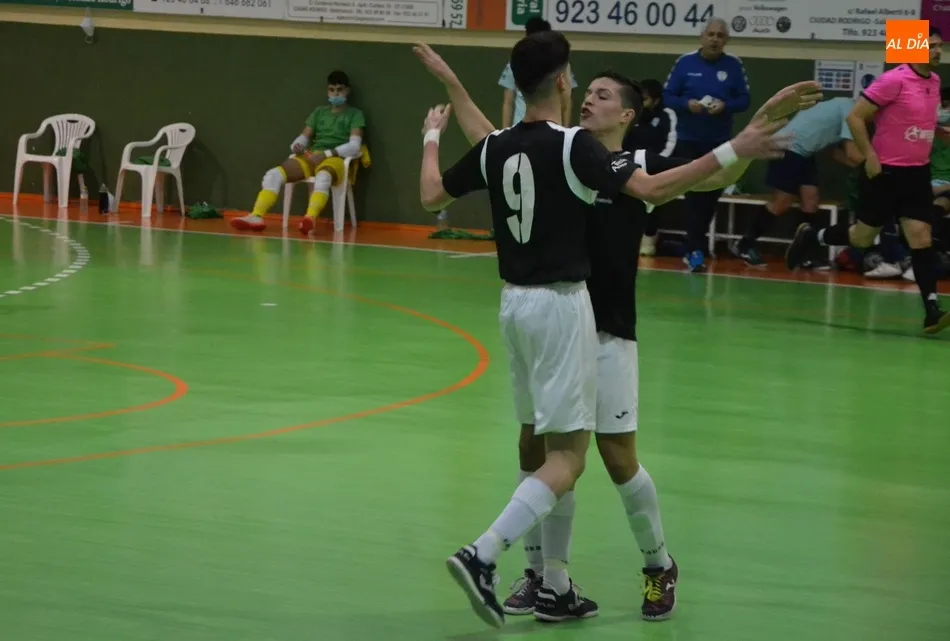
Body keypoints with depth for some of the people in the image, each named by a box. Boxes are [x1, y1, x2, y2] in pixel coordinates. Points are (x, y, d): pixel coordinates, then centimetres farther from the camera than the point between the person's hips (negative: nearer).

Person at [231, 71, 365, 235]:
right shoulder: (319, 112, 25)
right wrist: (297, 146, -6)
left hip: (335, 159, -5)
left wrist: (326, 154, -15)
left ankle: (310, 219, -67)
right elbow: (304, 137, 19)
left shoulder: (355, 114, 9)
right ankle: (256, 217, -38)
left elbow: (354, 146, -4)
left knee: (323, 177, -44)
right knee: (274, 173, -22)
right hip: (311, 157, 5)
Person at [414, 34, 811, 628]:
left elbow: (432, 195, 15)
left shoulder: (494, 148, 3)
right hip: (561, 305, -7)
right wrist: (733, 151, -19)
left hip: (515, 302, 7)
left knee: (545, 446, 14)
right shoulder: (574, 145, -15)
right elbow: (652, 188, -23)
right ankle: (483, 556, -21)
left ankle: (554, 587, 15)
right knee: (568, 456, -5)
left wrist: (432, 137, 32)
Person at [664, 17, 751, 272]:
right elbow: (667, 96, -2)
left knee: (710, 197, 8)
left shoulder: (734, 65, -2)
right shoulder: (685, 62, -5)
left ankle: (694, 246, 24)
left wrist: (725, 106, -19)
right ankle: (695, 251, -2)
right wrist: (687, 104, -20)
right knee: (694, 196, -5)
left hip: (720, 143, 2)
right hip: (688, 141, -2)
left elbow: (744, 100, 0)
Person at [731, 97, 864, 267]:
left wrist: (865, 163, 4)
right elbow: (853, 155, -20)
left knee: (811, 199, 3)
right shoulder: (851, 110, -15)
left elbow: (836, 152, 15)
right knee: (782, 203, -5)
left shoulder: (844, 107, 15)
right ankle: (744, 245, 6)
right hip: (790, 146, -10)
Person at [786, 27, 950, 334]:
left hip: (917, 172, 5)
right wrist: (870, 156, -19)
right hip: (885, 171, -5)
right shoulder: (893, 80, -17)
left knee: (922, 238, -6)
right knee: (862, 237, 8)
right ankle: (811, 237, 34)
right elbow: (855, 117, -16)